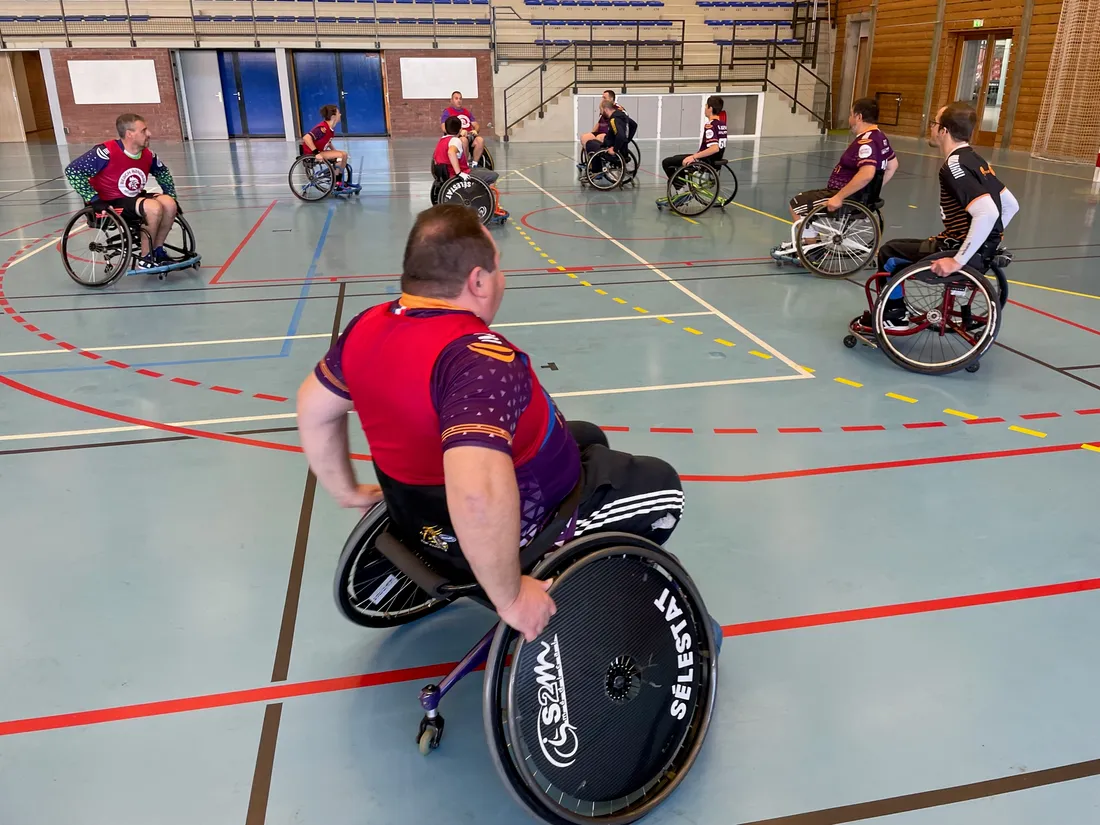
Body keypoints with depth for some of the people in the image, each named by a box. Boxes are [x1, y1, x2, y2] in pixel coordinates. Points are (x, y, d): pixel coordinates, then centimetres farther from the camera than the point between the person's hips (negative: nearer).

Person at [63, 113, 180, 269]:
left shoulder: (148, 155, -3)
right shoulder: (107, 152, -23)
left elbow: (163, 173, 20)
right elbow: (72, 171, -21)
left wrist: (172, 197, 10)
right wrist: (94, 200, -21)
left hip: (134, 199, 7)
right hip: (109, 204, -7)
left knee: (169, 204, -16)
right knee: (154, 208, -29)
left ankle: (158, 252, 0)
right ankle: (145, 260, -16)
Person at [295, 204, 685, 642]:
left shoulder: (369, 327, -7)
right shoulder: (478, 359, -34)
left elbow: (313, 408, 8)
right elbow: (478, 496, -47)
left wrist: (349, 493, 18)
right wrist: (510, 597, -32)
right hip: (516, 531, -8)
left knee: (589, 439, 26)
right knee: (659, 485, 10)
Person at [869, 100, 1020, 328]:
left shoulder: (954, 166, -19)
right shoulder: (974, 159, 9)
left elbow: (987, 213, -31)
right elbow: (1011, 204, 15)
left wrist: (958, 260, -28)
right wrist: (990, 240, 17)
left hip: (969, 255, -9)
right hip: (982, 251, 9)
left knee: (888, 254, 3)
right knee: (895, 247, 20)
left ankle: (894, 316, 15)